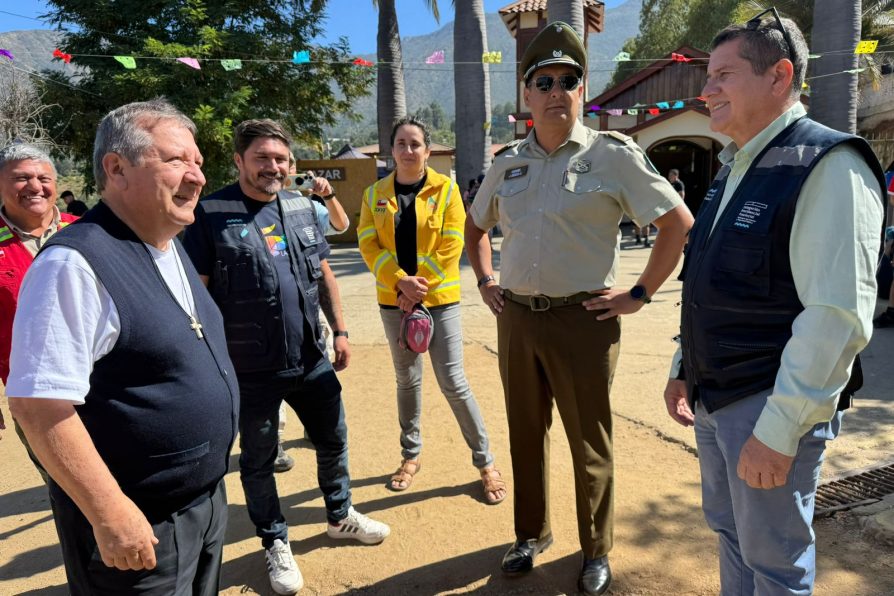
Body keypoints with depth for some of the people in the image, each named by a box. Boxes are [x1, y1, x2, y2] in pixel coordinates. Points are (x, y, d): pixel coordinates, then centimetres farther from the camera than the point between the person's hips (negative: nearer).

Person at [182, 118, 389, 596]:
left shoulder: (301, 207, 6)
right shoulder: (211, 214, -9)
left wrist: (339, 330, 9)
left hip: (311, 359, 5)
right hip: (250, 369, -5)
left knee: (334, 440, 18)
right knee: (258, 459, 12)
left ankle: (340, 514, 43)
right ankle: (275, 544, 34)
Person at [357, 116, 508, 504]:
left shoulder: (446, 188, -3)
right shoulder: (375, 194, 5)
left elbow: (450, 247, -9)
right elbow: (369, 245, -3)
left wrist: (420, 289, -13)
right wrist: (401, 282, -17)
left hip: (438, 298, -3)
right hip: (394, 300, 3)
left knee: (453, 382, -2)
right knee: (407, 379, 14)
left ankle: (485, 462, 15)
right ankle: (411, 455, 32)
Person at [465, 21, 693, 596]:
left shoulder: (612, 154, -5)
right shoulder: (509, 162, 9)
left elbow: (679, 222, -6)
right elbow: (475, 226, 24)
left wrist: (639, 294, -8)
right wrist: (485, 282, 13)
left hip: (584, 319, -4)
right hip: (516, 318, 5)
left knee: (590, 444, 8)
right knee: (526, 435, 16)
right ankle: (532, 534, 37)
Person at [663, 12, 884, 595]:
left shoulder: (829, 167, -16)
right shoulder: (733, 169, 11)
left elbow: (840, 316, -23)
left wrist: (778, 431, -23)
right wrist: (684, 370, 17)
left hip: (770, 408, -8)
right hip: (713, 400, 8)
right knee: (730, 533, 23)